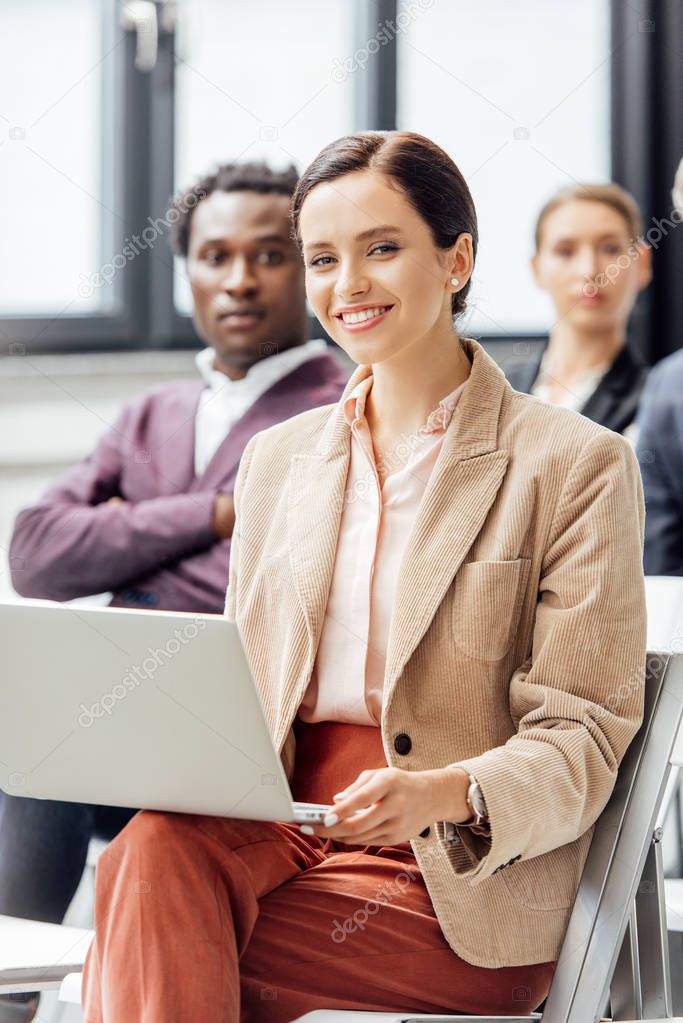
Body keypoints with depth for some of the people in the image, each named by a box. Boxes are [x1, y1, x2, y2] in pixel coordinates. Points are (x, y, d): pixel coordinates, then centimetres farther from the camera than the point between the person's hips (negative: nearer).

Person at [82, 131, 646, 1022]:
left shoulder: (576, 465, 2)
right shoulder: (276, 460, 19)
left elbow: (582, 745, -4)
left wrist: (443, 794, -24)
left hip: (466, 879, -5)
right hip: (278, 828, 5)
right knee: (152, 854, -33)